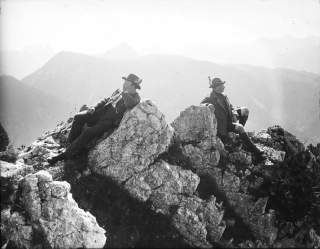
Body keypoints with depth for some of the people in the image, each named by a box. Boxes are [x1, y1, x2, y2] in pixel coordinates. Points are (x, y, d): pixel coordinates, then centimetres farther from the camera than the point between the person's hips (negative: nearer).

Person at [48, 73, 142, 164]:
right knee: (78, 117, -14)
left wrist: (124, 92, -12)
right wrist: (94, 108, 9)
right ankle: (70, 144, -8)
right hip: (101, 112, 8)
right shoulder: (119, 91, 21)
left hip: (110, 121, -8)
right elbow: (107, 100, 24)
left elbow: (130, 103, -24)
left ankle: (65, 155, -21)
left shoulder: (135, 97, -2)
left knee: (88, 132, -26)